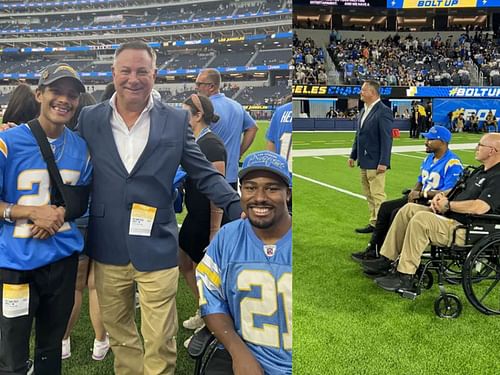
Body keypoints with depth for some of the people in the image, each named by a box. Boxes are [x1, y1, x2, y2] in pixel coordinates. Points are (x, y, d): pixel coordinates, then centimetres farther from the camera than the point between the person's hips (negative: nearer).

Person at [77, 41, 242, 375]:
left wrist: (240, 208, -11)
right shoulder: (89, 119, 3)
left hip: (157, 249, -2)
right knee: (119, 334, 19)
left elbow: (206, 175, 0)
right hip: (108, 250, 2)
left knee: (159, 342, 5)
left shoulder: (177, 121, -1)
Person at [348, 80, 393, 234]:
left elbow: (386, 138, -17)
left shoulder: (383, 111, -13)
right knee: (369, 196, 14)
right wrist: (353, 155, 17)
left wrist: (383, 162, -21)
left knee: (378, 195, -4)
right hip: (364, 161, 9)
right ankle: (374, 223, 23)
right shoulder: (363, 110, 13)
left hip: (375, 162, -9)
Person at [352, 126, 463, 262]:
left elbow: (449, 193, -23)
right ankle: (373, 249, 4)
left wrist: (421, 193, -17)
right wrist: (414, 192, 1)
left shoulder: (453, 163, -16)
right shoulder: (429, 158, 15)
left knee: (398, 213, -24)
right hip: (420, 199, 10)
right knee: (385, 207, 1)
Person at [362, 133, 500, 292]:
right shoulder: (480, 171, 17)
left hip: (466, 231, -11)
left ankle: (405, 278, -23)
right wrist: (441, 195, 5)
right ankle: (386, 260, 3)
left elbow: (479, 207, -28)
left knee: (421, 219, -30)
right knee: (408, 209, 3)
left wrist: (448, 205, -14)